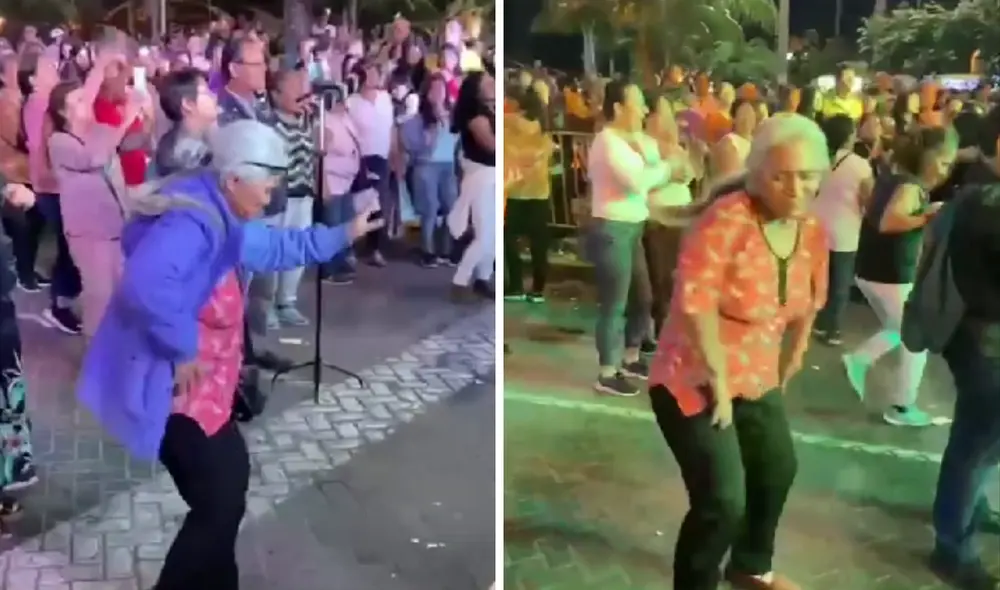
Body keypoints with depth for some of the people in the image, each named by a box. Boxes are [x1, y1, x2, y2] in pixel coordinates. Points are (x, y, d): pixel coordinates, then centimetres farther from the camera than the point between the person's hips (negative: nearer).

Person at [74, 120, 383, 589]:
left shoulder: (223, 220, 9)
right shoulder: (193, 221, -26)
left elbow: (279, 247, 26)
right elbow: (145, 286, -43)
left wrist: (345, 234, 25)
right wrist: (183, 351, -31)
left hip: (203, 383, 11)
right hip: (170, 386, -11)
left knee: (229, 481, 24)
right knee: (220, 503, -4)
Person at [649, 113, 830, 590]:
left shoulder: (813, 231, -1)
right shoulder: (727, 219, -26)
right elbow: (694, 300, -31)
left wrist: (796, 353, 18)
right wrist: (719, 379, -25)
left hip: (756, 377, 9)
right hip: (694, 380, -9)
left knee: (778, 469, 25)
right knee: (722, 500, -15)